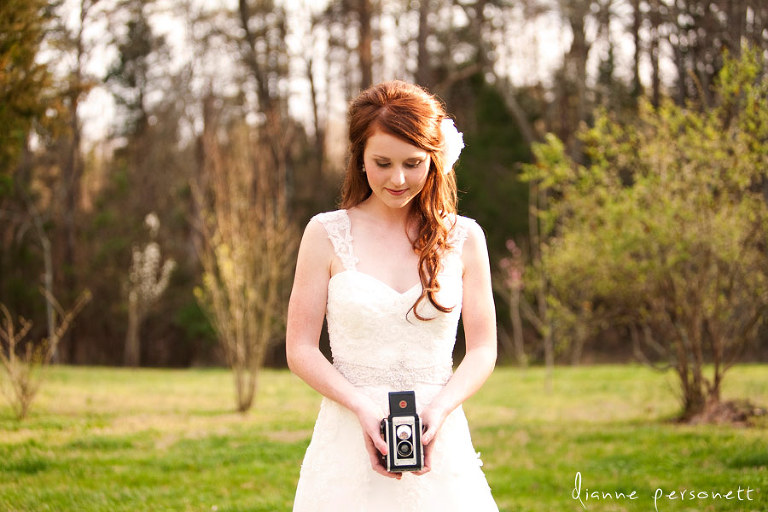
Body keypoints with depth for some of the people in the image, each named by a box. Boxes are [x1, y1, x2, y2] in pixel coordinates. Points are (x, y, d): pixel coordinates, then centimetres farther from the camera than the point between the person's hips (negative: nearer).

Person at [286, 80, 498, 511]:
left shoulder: (464, 238, 3)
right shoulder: (327, 234, -1)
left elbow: (483, 350, 4)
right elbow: (301, 349, -2)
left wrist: (440, 409, -14)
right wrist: (364, 409, -16)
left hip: (439, 442, 1)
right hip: (349, 435, -1)